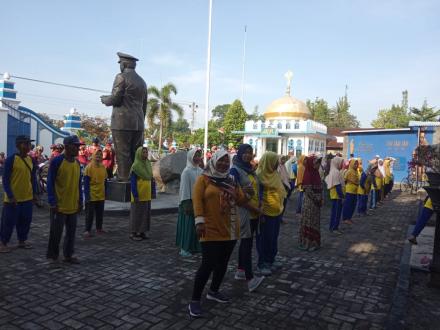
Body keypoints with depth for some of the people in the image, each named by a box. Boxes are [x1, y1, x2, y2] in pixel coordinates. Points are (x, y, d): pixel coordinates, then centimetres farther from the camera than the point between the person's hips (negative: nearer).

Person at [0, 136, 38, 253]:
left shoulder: (31, 160, 6)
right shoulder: (11, 159, -11)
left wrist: (35, 193, 10)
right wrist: (10, 196, -16)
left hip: (27, 198, 6)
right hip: (13, 198, -5)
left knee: (25, 220, 13)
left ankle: (22, 240, 28)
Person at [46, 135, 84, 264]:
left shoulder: (77, 163, 8)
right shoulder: (57, 161, -12)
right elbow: (50, 183, -12)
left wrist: (80, 201, 11)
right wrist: (53, 203, -15)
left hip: (73, 205, 6)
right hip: (60, 205, -6)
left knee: (71, 232, 12)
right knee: (56, 232, 5)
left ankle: (68, 255, 24)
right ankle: (52, 256, 21)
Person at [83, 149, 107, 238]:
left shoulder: (103, 167, 6)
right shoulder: (89, 167, -9)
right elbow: (86, 183, -11)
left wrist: (105, 194, 11)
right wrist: (87, 195, -16)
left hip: (101, 195, 5)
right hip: (91, 195, -5)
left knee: (100, 213, 13)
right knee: (89, 214, 2)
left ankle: (99, 228, 25)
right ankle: (87, 231, 10)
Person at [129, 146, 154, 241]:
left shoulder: (148, 164, 9)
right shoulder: (135, 166, -12)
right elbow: (133, 182, -13)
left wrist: (153, 192, 12)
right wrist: (135, 195, -17)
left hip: (147, 195, 7)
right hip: (139, 195, -7)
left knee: (146, 213, 10)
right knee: (137, 213, 1)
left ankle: (142, 231, 21)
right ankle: (133, 233, 12)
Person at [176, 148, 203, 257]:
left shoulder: (200, 171, 6)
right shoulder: (187, 171, -11)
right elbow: (184, 188, -13)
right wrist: (187, 204, -16)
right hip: (189, 202, -6)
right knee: (188, 225, 1)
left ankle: (194, 246, 24)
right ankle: (185, 248, 12)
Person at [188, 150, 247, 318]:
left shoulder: (231, 181, 11)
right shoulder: (204, 178, -5)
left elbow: (240, 201, 15)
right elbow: (197, 199, -13)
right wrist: (199, 221, -20)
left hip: (229, 230, 6)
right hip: (211, 230, -6)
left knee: (223, 263, 16)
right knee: (208, 264, -8)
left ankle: (213, 292, 35)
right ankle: (194, 301, 5)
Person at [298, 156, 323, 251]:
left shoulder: (316, 173, 8)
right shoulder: (308, 174, -16)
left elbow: (320, 188, 13)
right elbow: (308, 190, -19)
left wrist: (320, 200, 4)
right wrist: (317, 200, -15)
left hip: (316, 202, 8)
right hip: (310, 202, -8)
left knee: (315, 222, 14)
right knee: (309, 222, 0)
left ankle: (314, 242, 25)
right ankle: (307, 243, 10)